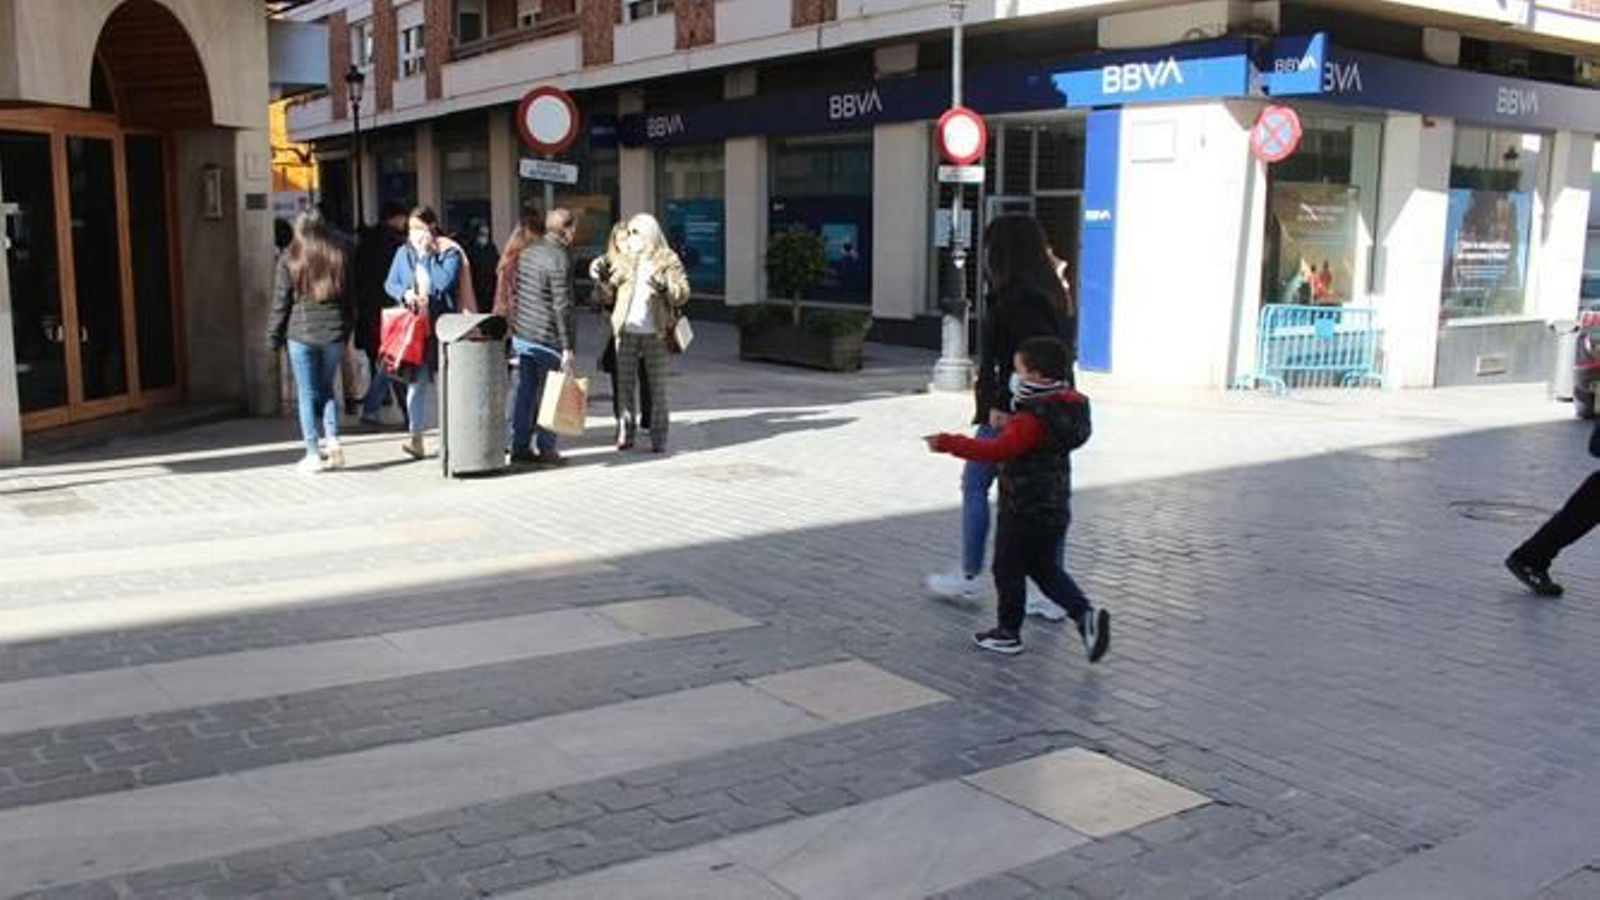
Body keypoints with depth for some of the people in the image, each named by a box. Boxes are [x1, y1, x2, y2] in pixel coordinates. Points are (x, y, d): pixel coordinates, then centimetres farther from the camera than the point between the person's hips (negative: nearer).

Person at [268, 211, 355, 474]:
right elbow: (350, 298, 7)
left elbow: (281, 302, -2)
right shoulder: (339, 257, 3)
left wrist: (275, 337, 6)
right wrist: (347, 331, 15)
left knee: (307, 394, 4)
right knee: (327, 388, 17)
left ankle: (313, 454, 4)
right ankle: (332, 439, -1)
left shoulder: (289, 260, -4)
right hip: (334, 333, 2)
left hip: (300, 335, -2)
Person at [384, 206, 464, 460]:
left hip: (441, 324, -3)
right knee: (416, 380, -2)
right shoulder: (403, 252, 13)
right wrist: (404, 293, -7)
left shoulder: (449, 252, 0)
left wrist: (427, 254, -9)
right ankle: (415, 437, -3)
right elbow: (390, 283, 14)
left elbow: (444, 282, -15)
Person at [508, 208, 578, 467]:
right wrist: (567, 347, -17)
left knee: (524, 392, 11)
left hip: (520, 335, 8)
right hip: (547, 338, -8)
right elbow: (562, 307, -19)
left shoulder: (528, 252, 10)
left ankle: (519, 447, 14)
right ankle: (546, 449, 6)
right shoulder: (560, 260, -16)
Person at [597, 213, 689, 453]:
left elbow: (683, 294, -7)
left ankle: (658, 437, 9)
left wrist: (664, 289, -25)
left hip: (654, 333, -3)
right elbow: (609, 293, 13)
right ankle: (626, 433, 15)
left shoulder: (668, 261, 1)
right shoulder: (626, 260, 12)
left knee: (657, 386, 3)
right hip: (626, 332, 3)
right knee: (625, 385, 6)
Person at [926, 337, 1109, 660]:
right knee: (1046, 569, 20)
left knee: (1007, 569, 8)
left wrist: (950, 444, -29)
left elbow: (997, 450, -32)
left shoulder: (1030, 420, -24)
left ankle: (1008, 633, 19)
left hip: (1024, 511, -9)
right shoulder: (1068, 406, 5)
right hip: (1055, 509, 9)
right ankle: (1086, 614, 6)